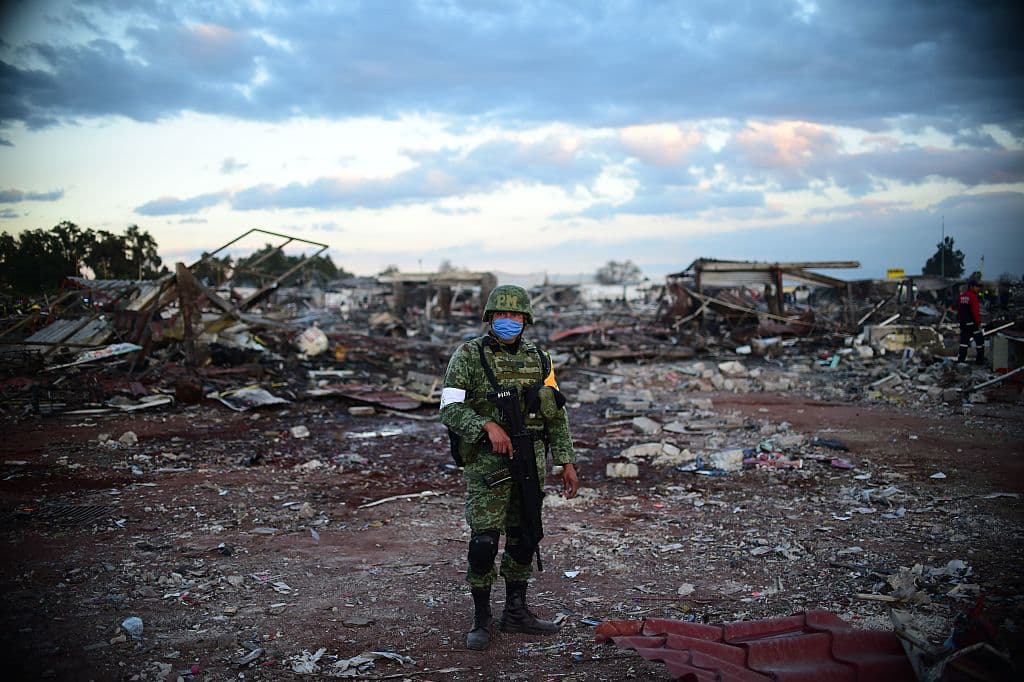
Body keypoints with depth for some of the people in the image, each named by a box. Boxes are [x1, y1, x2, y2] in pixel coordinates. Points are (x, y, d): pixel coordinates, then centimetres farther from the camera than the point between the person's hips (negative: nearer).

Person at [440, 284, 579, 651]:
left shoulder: (538, 358, 9)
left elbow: (556, 415, 12)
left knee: (525, 539, 11)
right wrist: (489, 426, -25)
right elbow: (450, 408, -10)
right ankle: (481, 619, 8)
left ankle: (516, 612, 26)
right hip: (488, 463, -5)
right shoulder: (468, 356, -5)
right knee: (484, 541, -8)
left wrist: (567, 462, 8)